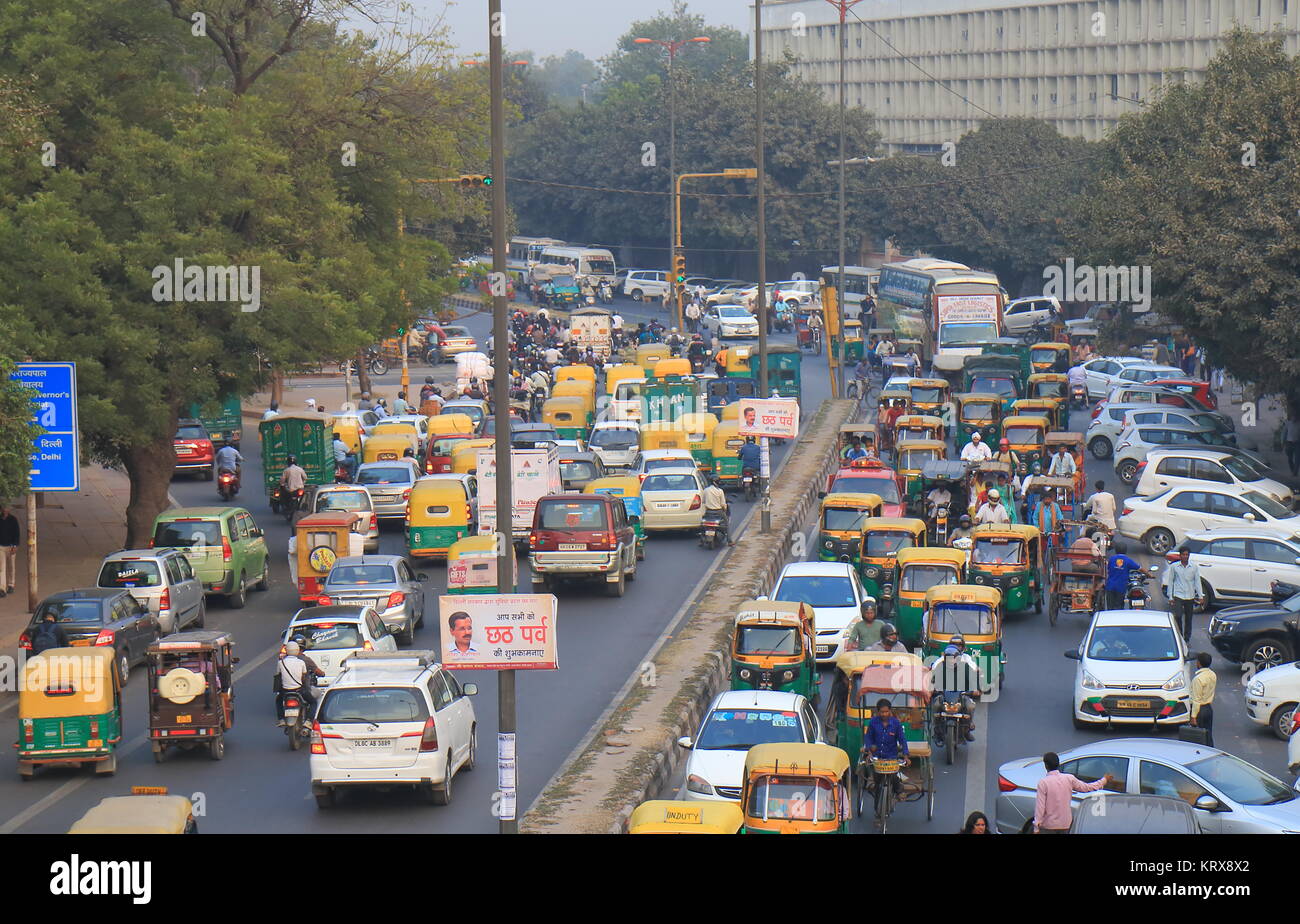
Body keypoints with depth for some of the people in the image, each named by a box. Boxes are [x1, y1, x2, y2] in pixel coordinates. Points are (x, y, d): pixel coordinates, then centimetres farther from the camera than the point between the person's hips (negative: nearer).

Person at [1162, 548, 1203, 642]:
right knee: (1178, 616, -16)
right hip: (1178, 595, -2)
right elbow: (1170, 581, 4)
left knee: (1188, 619, 7)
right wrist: (1170, 596, 1)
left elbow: (1197, 581, 5)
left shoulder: (1194, 566, 2)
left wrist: (1200, 596, 0)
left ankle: (1187, 639, 17)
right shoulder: (1174, 566, -1)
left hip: (1190, 596, 2)